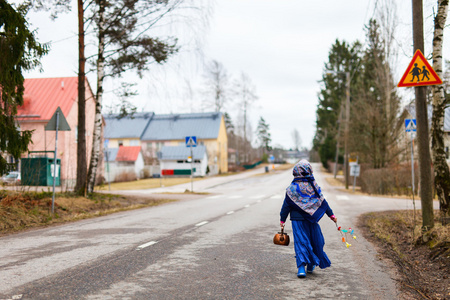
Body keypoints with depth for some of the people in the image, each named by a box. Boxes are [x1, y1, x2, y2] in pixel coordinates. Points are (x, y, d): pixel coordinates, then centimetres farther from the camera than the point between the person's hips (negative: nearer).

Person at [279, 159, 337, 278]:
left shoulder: (292, 188, -8)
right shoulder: (313, 186, -2)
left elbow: (286, 206, -5)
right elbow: (323, 202, 4)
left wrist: (282, 220, 5)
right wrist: (331, 215, 13)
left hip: (297, 220, -2)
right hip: (311, 220, 2)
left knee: (300, 242, -1)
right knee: (314, 241, 18)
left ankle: (301, 267, -15)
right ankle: (311, 265, 30)